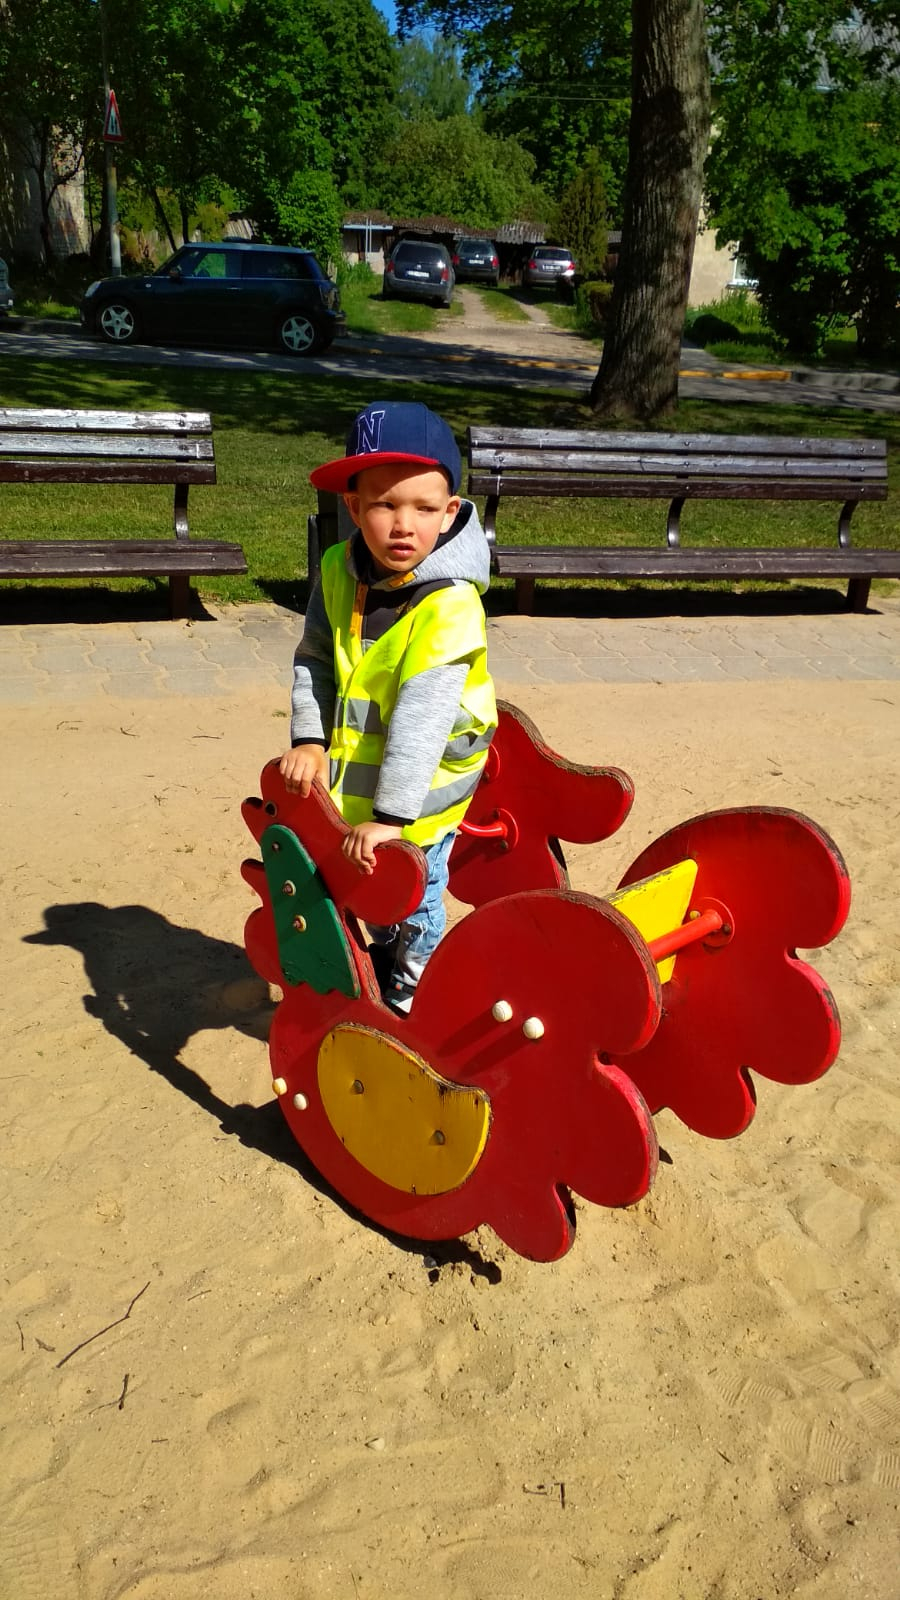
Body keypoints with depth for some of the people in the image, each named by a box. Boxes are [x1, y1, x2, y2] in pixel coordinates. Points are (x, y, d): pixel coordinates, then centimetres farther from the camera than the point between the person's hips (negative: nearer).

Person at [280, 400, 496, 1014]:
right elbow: (314, 659, -3)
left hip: (422, 783, -5)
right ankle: (384, 956, 51)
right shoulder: (339, 571, -10)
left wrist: (390, 815, -35)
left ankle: (410, 987, 39)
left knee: (414, 894, 13)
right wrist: (309, 739, -17)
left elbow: (422, 718, -33)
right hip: (352, 773, 5)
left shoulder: (451, 605, -28)